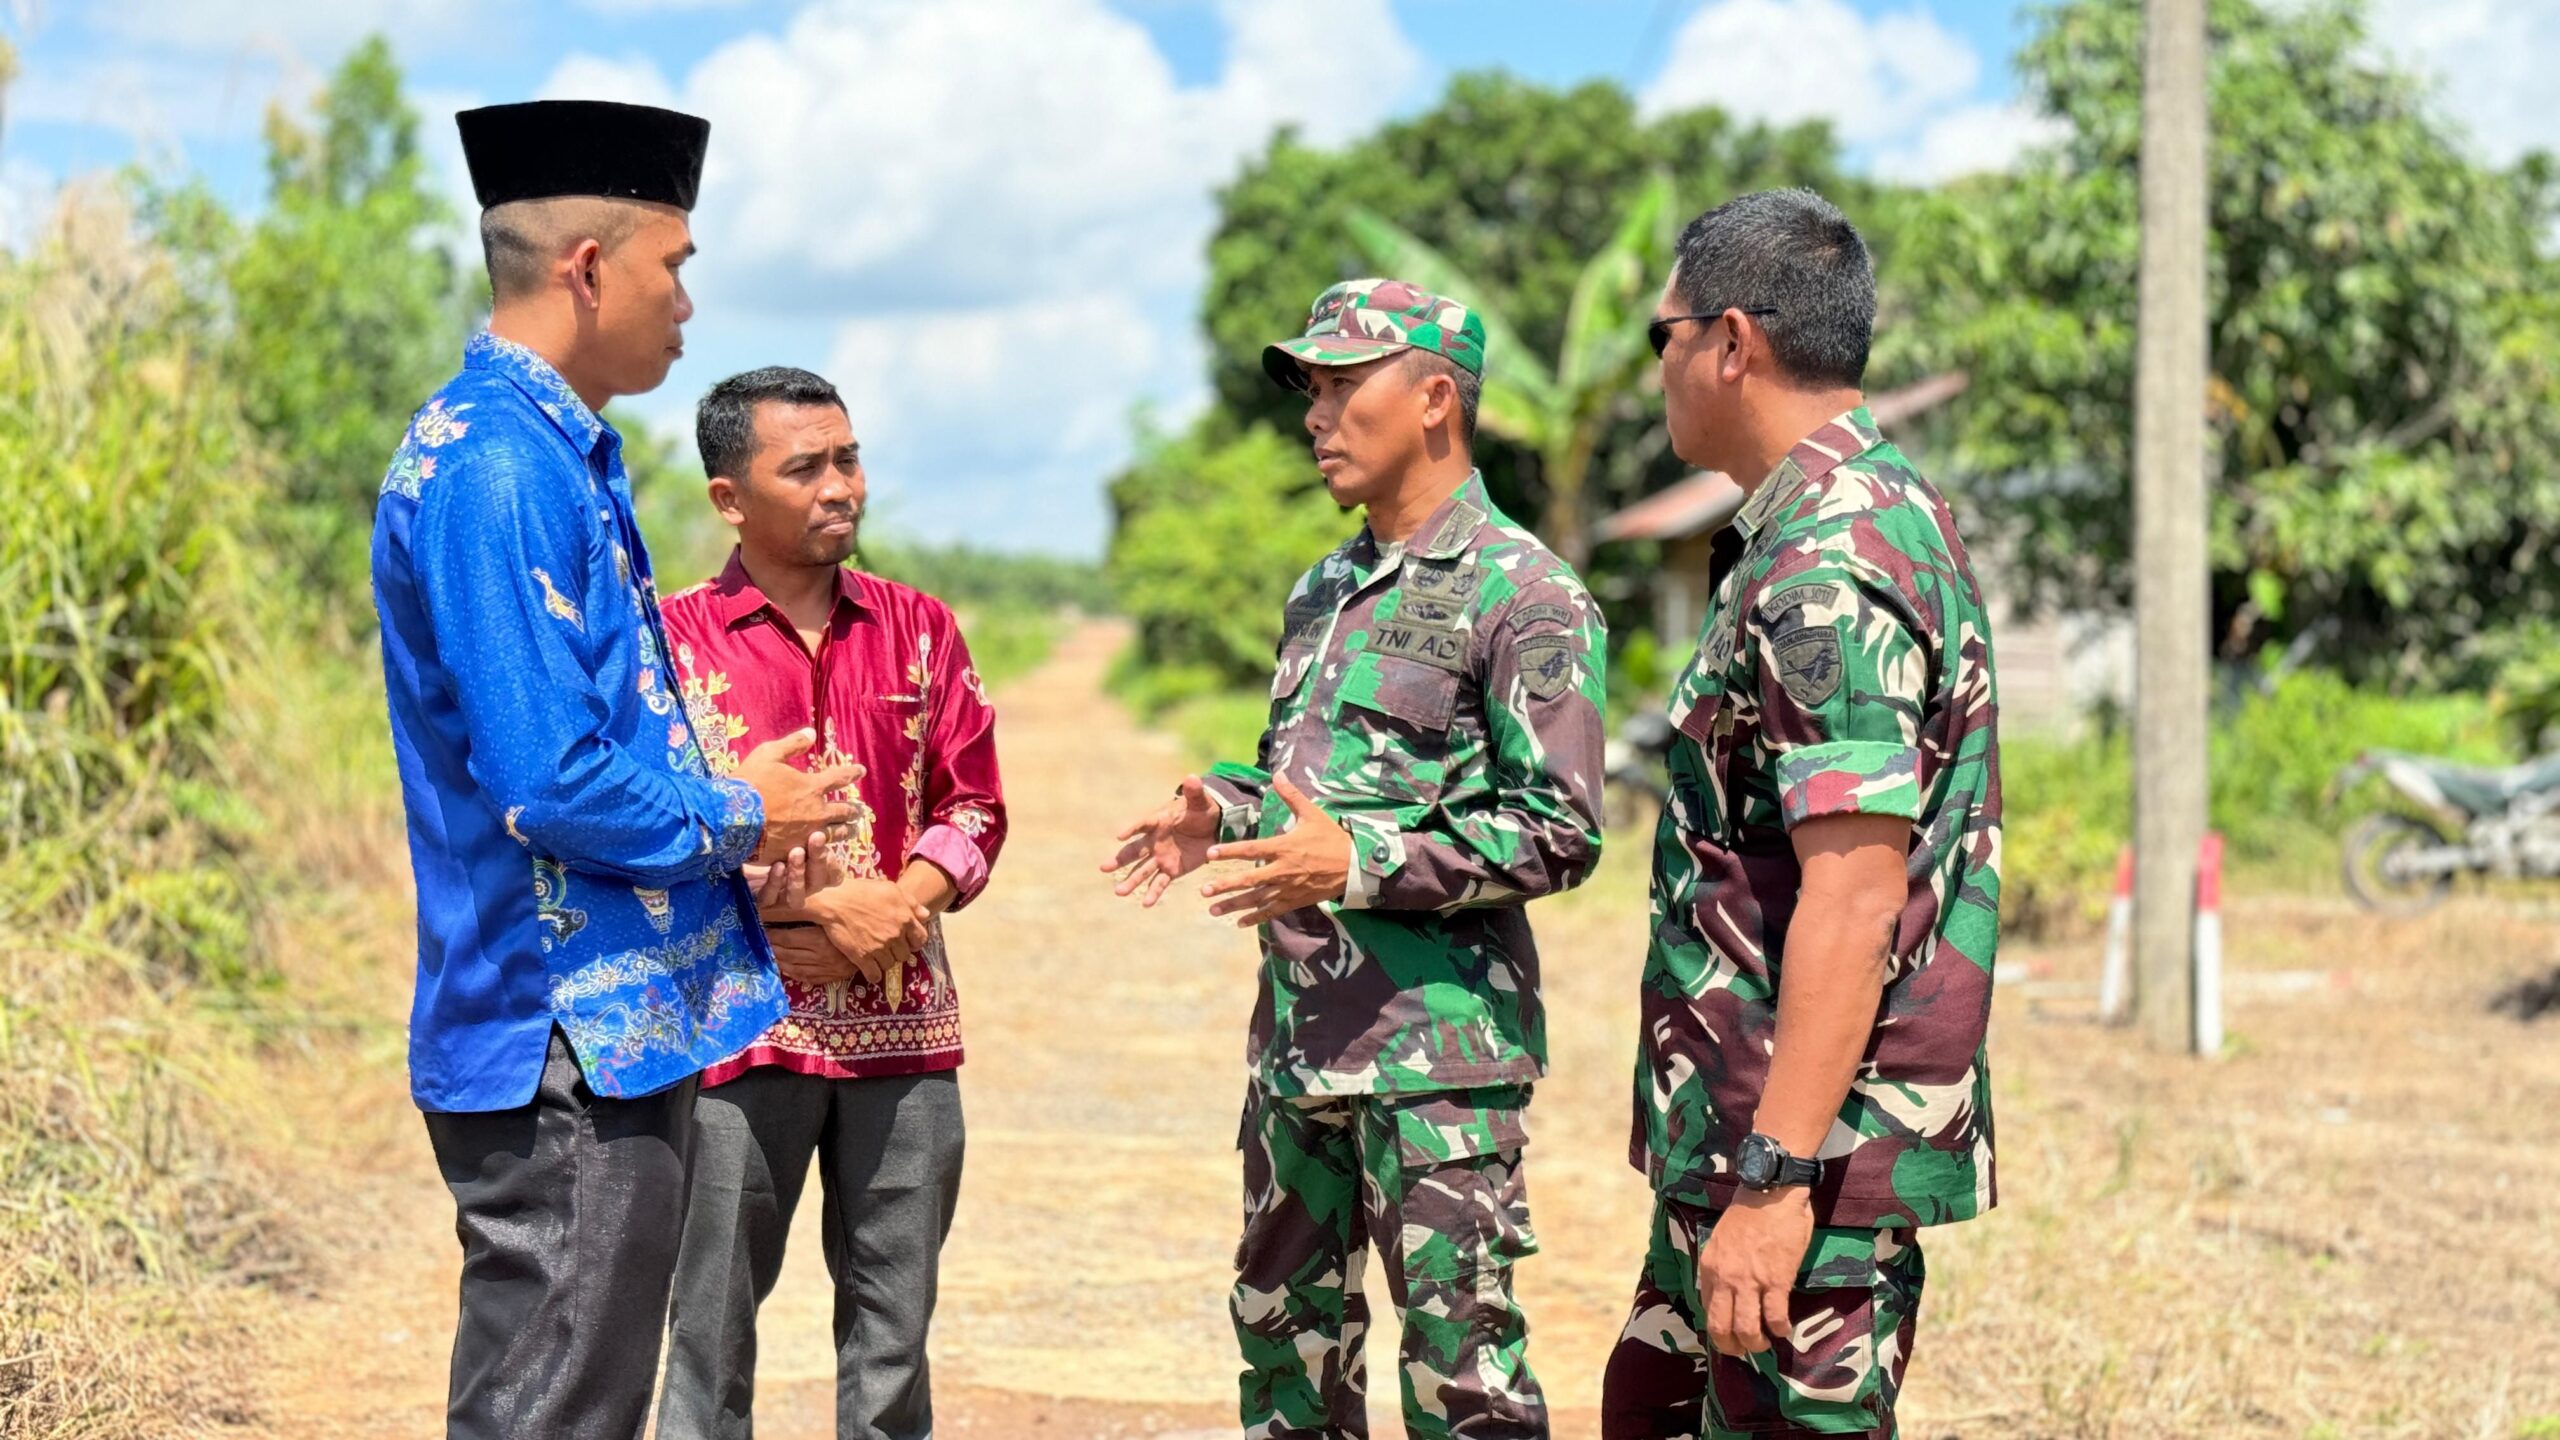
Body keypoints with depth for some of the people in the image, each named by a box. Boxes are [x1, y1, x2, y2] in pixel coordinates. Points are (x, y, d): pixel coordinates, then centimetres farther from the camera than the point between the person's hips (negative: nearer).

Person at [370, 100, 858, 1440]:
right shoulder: (498, 465, -18)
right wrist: (736, 819, -8)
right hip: (569, 1041, -10)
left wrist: (722, 793, 10)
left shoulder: (551, 452, 14)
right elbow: (551, 785, -23)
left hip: (613, 1025, 10)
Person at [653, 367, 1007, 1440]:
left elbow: (973, 808, 8)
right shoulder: (673, 639, -1)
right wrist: (826, 906, -14)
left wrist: (887, 917, -10)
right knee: (713, 1320, 3)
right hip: (740, 1026, -3)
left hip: (903, 1025, 3)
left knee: (894, 1317, 9)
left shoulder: (919, 630, 9)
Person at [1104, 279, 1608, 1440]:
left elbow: (1557, 834, -15)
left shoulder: (1522, 593, -10)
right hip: (1296, 1035, 9)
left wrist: (1360, 865, -22)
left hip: (1436, 1049, -8)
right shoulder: (1321, 592, 16)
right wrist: (1222, 815, 6)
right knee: (1286, 1334, 16)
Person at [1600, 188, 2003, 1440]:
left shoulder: (1828, 563, -20)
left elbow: (1853, 901, -26)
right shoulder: (1882, 509, 14)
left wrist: (1777, 1178, -26)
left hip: (1808, 1148, -11)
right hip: (1741, 1140, 11)